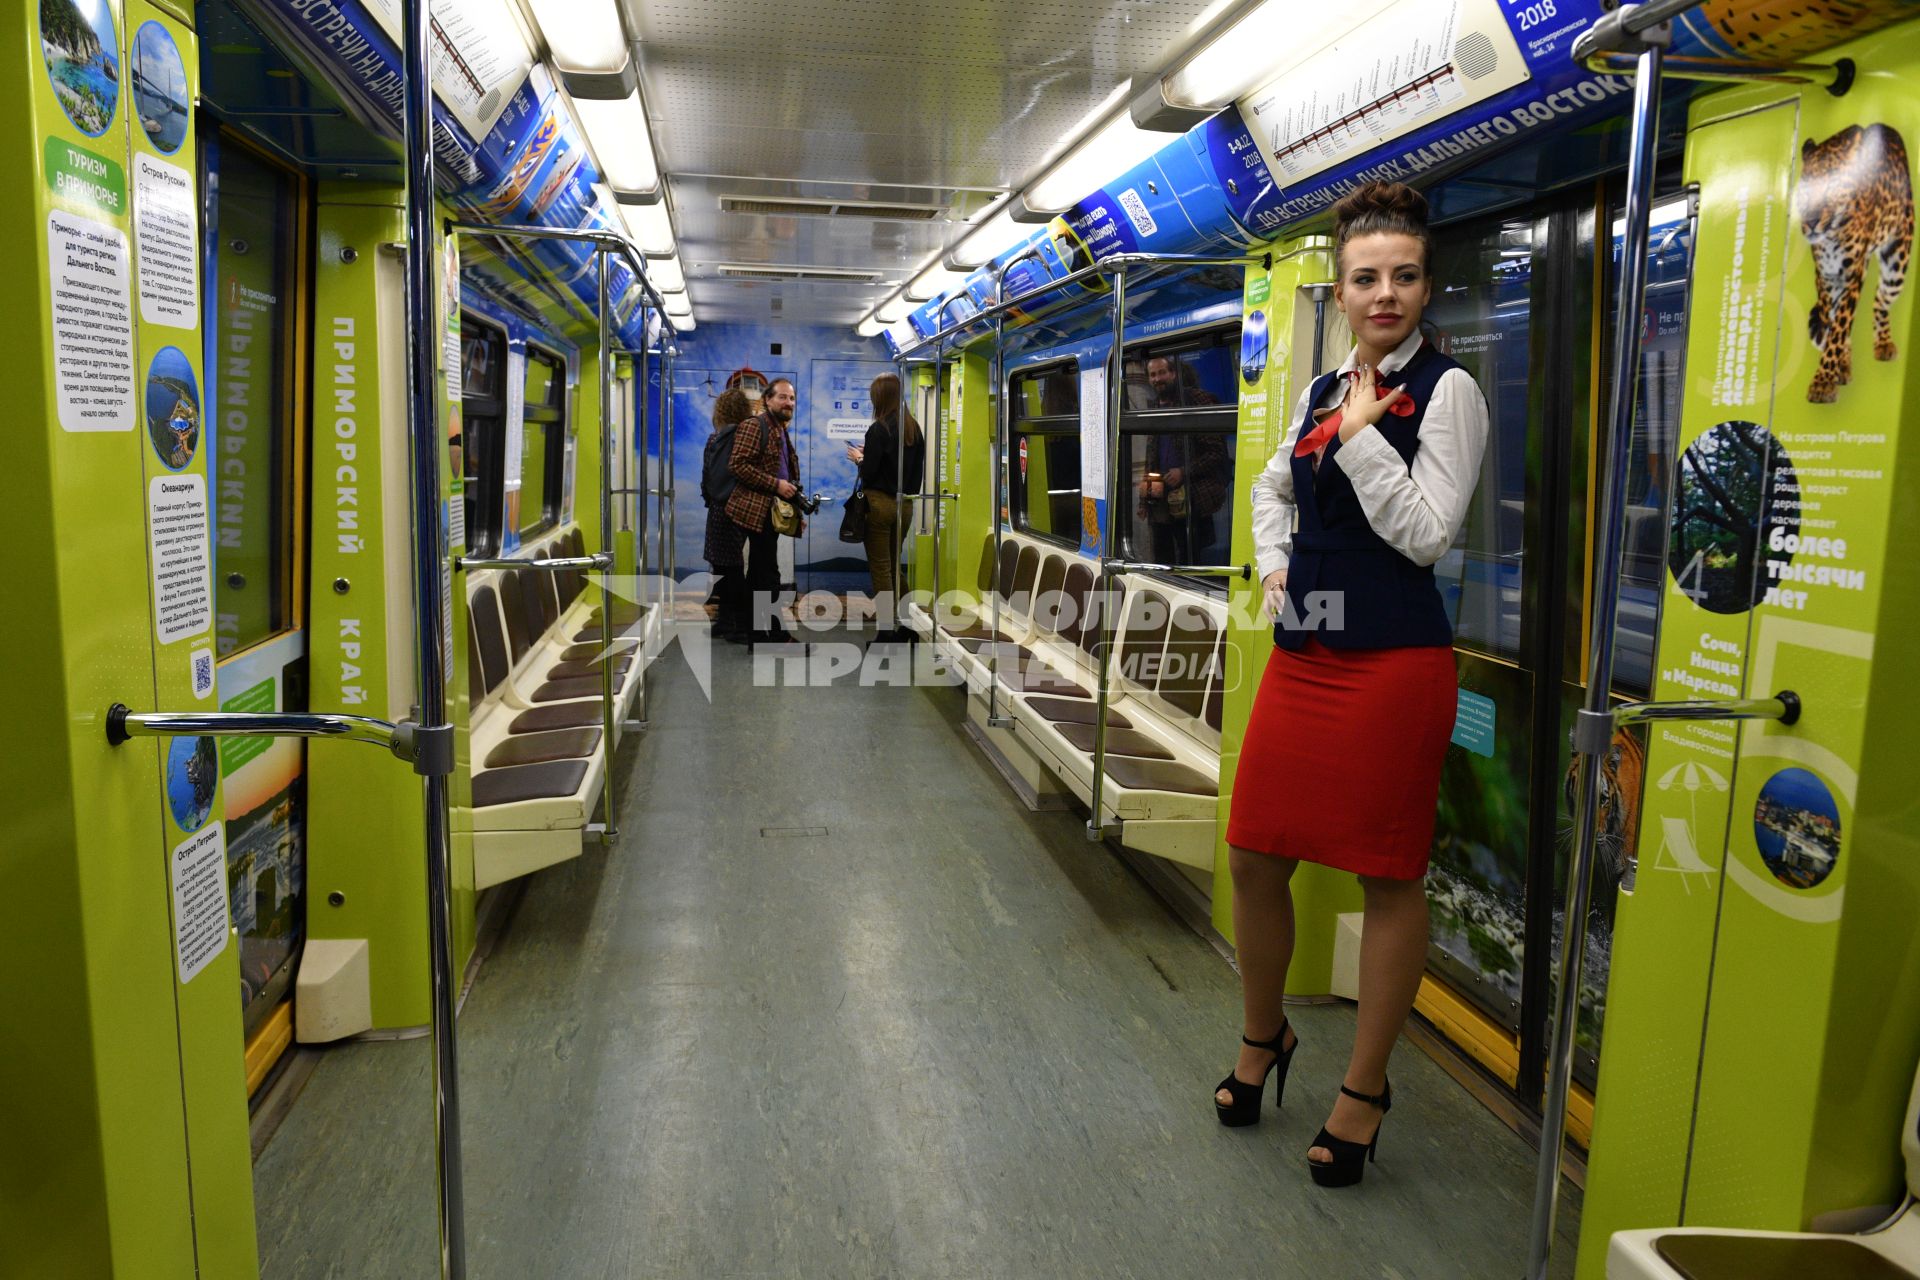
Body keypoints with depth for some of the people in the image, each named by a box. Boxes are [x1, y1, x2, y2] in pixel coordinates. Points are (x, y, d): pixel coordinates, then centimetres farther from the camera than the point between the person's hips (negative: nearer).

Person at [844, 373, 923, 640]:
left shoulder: (878, 429, -14)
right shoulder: (914, 428, 6)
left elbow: (868, 473, -14)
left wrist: (858, 458, 6)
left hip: (880, 503, -7)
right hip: (905, 504, 7)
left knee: (880, 568, 1)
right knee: (894, 565, 18)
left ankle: (888, 629, 1)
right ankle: (901, 624, 18)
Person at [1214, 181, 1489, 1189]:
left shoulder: (1446, 391, -4)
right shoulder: (1319, 393, 14)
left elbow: (1427, 532, -14)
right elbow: (1273, 487, 31)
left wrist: (1360, 434, -10)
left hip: (1392, 660, -6)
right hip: (1302, 653, 7)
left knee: (1388, 875, 5)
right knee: (1254, 858, 10)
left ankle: (1366, 1086, 22)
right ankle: (1263, 1039, 34)